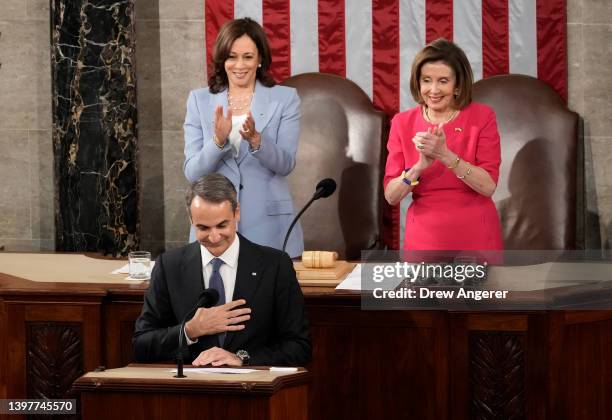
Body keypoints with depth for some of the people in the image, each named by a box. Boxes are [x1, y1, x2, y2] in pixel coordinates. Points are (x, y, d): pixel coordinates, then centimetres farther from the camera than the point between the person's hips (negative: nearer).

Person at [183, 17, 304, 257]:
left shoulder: (285, 99, 2)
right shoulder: (199, 100, 5)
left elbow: (286, 164, -6)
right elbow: (192, 172, -1)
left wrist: (255, 139, -24)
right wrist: (219, 141, -19)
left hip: (269, 227, -1)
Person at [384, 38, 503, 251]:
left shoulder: (482, 117, -5)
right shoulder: (403, 123, 0)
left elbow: (488, 186, -13)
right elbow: (391, 196, -5)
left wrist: (446, 155, -25)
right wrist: (421, 166, -22)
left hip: (475, 239, -1)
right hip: (424, 239, 1)